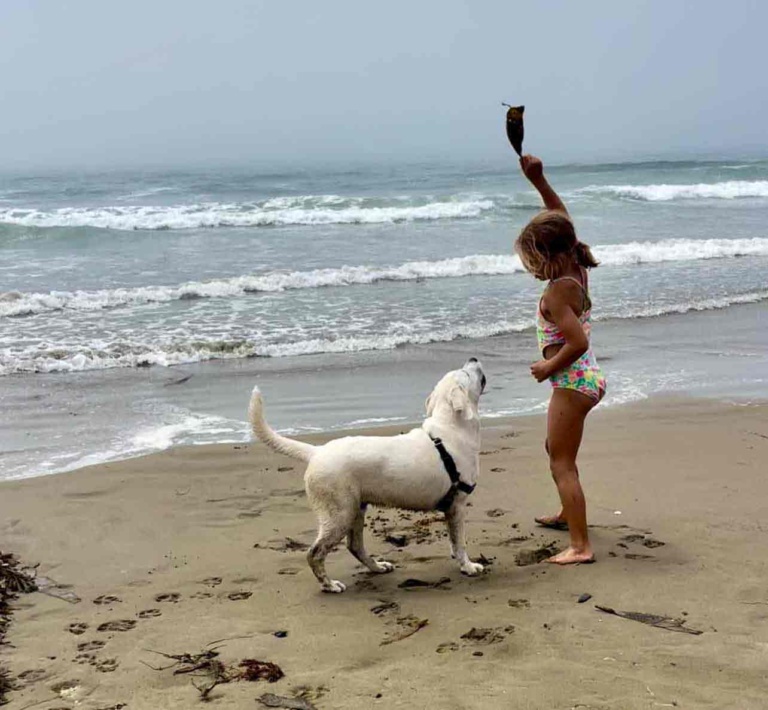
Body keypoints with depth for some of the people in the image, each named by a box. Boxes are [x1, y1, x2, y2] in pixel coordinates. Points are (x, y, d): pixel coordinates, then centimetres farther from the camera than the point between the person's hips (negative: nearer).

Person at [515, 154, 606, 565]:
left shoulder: (556, 293, -23)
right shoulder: (577, 272, 2)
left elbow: (577, 343, -31)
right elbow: (561, 219, 13)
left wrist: (548, 368, -16)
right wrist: (539, 181, 6)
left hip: (572, 382, -10)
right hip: (587, 378, 10)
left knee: (562, 464, -5)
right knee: (556, 450, 28)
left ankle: (580, 546, -6)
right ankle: (568, 513, 47)